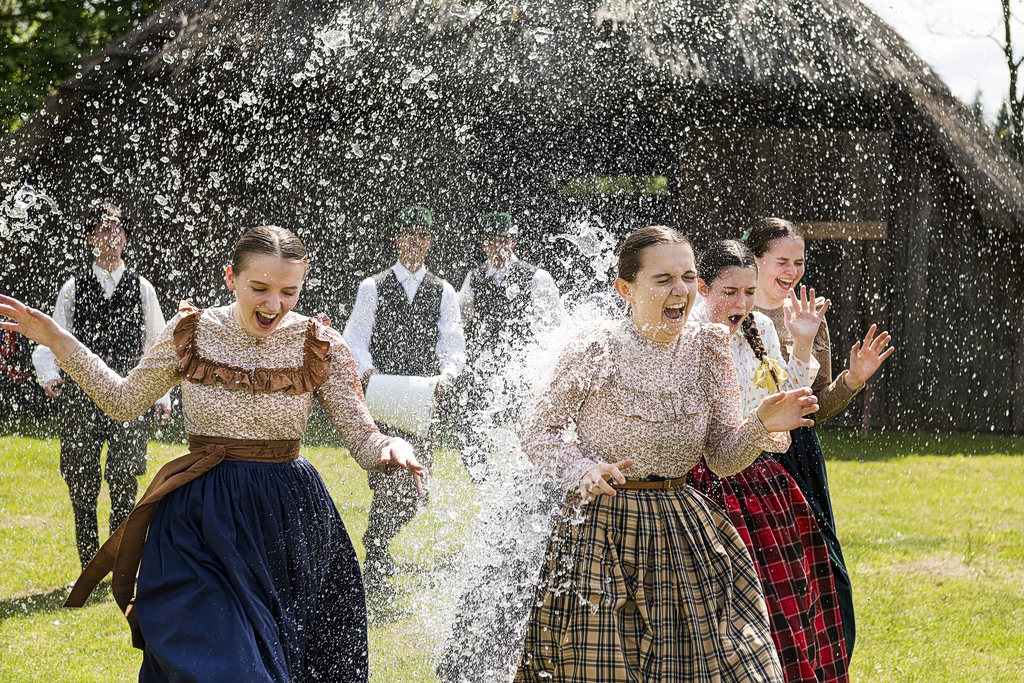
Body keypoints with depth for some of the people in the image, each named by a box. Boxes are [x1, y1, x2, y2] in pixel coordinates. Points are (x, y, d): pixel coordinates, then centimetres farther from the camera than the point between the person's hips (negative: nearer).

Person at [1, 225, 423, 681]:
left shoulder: (321, 347, -5)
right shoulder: (190, 331, -3)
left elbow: (363, 441, -3)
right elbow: (124, 403, 11)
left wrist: (393, 449, -27)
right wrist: (58, 342, 5)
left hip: (284, 525, 0)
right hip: (198, 526, 0)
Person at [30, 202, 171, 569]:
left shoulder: (141, 288, 8)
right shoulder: (74, 288, 7)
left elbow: (157, 346, 11)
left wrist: (162, 395, 6)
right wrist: (49, 374, -17)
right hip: (81, 396, 0)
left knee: (124, 484, -2)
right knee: (82, 485, 2)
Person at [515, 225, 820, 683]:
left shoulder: (708, 348, -1)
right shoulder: (595, 353, -13)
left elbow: (723, 459, 1)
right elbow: (538, 432, -2)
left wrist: (761, 426, -18)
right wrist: (585, 471, -20)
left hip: (683, 535, 4)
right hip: (601, 532, -4)